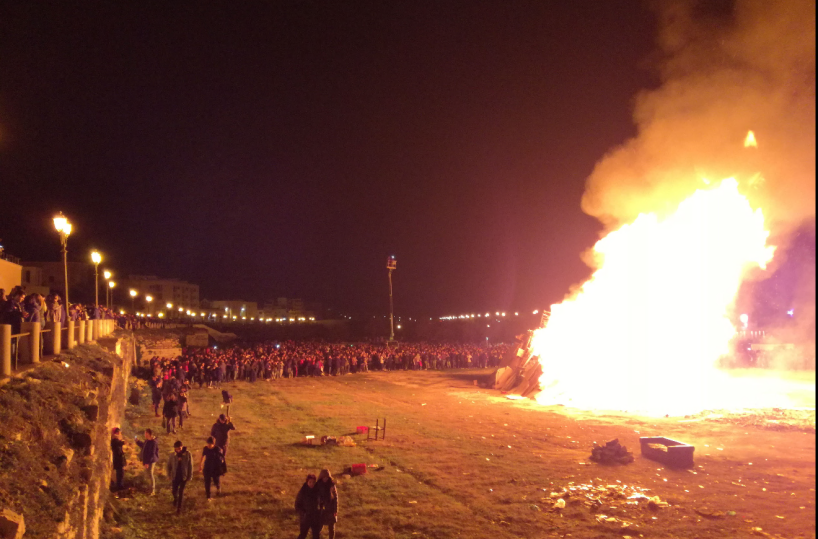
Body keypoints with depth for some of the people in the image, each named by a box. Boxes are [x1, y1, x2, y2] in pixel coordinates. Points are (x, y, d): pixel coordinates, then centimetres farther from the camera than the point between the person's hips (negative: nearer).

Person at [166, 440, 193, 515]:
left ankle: (179, 507, 21)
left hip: (184, 476, -2)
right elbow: (169, 465, 4)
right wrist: (169, 475, 3)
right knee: (174, 490, 8)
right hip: (175, 476, 2)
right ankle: (175, 499, 43)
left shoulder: (187, 454, -14)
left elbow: (190, 466, -7)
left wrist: (189, 476, -6)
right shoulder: (172, 455, -9)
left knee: (181, 492, 5)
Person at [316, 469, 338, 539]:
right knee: (319, 526, -1)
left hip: (330, 509, 0)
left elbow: (335, 498, -4)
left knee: (331, 527, 9)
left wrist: (335, 510, -7)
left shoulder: (332, 485, -6)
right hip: (321, 509, 0)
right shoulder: (318, 485, -4)